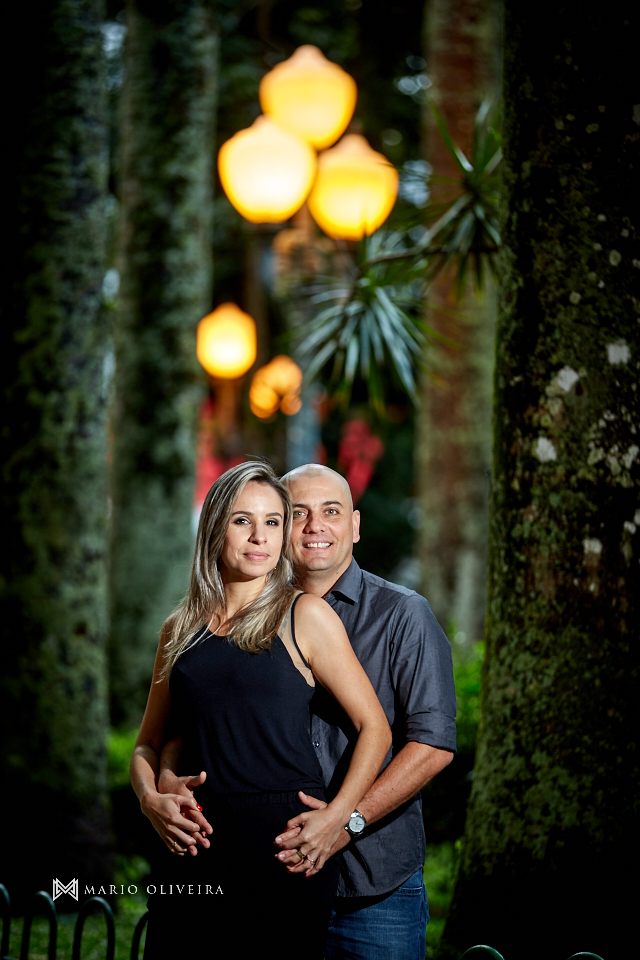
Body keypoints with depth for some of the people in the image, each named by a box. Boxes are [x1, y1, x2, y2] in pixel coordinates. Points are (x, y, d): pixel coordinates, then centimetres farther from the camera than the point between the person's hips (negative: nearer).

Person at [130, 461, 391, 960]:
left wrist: (337, 817, -11)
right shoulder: (181, 629, 13)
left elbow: (374, 728, 0)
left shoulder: (304, 616, 1)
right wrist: (150, 798, -1)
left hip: (284, 843, -4)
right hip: (197, 840, 4)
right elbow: (149, 742, 19)